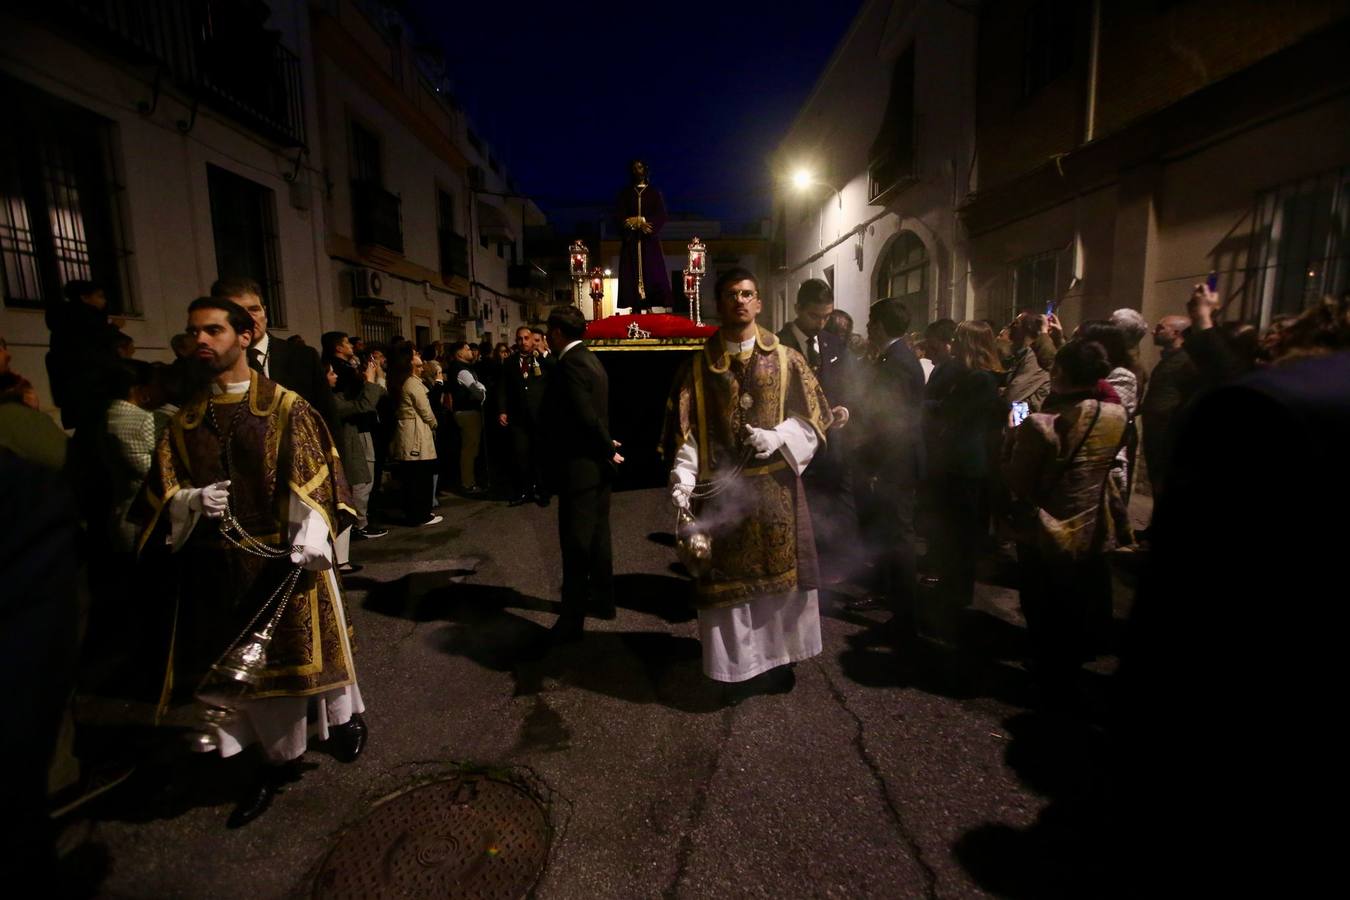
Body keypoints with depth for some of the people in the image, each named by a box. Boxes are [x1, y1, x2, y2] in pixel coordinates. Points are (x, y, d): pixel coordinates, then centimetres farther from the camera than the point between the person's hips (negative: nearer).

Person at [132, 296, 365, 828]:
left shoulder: (286, 408, -6)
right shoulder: (185, 420, 7)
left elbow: (313, 477, -12)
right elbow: (165, 490, 8)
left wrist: (309, 540, -23)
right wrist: (192, 500, -16)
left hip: (283, 556, -4)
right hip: (221, 564, 4)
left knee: (301, 645, 8)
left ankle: (341, 715, 35)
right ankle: (277, 756, 30)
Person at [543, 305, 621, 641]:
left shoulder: (570, 364, -18)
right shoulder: (590, 360, 13)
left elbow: (587, 416, -23)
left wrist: (608, 449, -11)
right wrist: (607, 447, 7)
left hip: (579, 468, -9)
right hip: (597, 465, 10)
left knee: (575, 544, 0)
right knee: (597, 536, 18)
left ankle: (572, 619, 11)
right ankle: (602, 600, 32)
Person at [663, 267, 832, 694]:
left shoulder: (785, 359, 5)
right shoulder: (697, 367, 4)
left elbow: (813, 417, 4)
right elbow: (685, 430, -3)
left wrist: (777, 437, -14)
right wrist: (682, 479, -17)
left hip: (776, 486, 1)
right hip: (722, 488, 0)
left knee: (778, 572, 9)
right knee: (730, 578, 6)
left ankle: (778, 658, 29)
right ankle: (739, 665, 23)